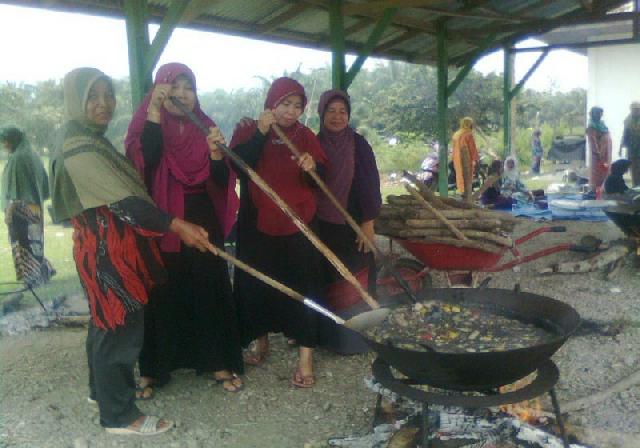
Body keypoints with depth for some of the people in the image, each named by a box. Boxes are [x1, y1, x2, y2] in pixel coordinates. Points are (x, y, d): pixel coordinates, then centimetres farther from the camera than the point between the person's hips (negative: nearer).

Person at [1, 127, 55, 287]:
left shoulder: (17, 158, -16)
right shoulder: (33, 155, 11)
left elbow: (14, 187, -19)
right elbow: (43, 184, 15)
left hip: (20, 208, -9)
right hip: (35, 208, 9)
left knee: (22, 243, -1)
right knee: (33, 241, 18)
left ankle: (30, 278, 2)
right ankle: (43, 272, 23)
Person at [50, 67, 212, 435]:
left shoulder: (92, 140, 13)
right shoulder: (79, 148, -20)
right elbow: (122, 201, -28)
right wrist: (176, 225, -32)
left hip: (115, 245, 10)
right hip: (107, 251, -10)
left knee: (107, 321, 21)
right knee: (119, 326, -1)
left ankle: (103, 389, 39)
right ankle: (120, 415, 12)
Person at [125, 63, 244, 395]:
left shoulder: (205, 128, 6)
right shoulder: (146, 125, -2)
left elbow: (222, 181, 0)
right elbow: (144, 161, -23)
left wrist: (216, 152, -20)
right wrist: (155, 111, -27)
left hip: (204, 224, 3)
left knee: (210, 290, 7)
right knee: (163, 294, 3)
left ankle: (218, 362, 19)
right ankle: (153, 368, 18)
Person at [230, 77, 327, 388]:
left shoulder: (305, 136, 4)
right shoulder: (248, 131, 1)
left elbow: (321, 178, 0)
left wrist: (312, 167, -22)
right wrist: (260, 134, -24)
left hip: (298, 224, 0)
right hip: (257, 224, 1)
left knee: (301, 286, -4)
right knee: (257, 283, 10)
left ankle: (306, 355, 2)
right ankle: (261, 341, 31)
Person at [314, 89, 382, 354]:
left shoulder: (358, 145, -2)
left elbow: (370, 184, -4)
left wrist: (368, 223, -9)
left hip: (352, 225, -2)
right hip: (321, 225, 3)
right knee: (325, 280, 8)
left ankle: (355, 337, 11)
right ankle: (327, 334, 20)